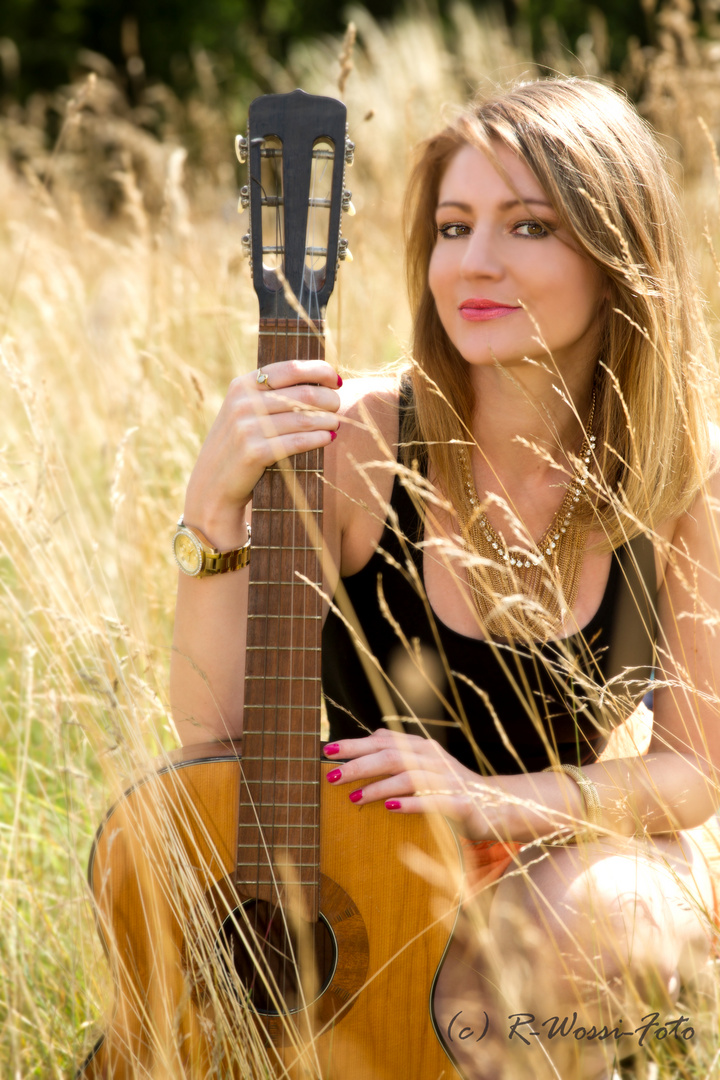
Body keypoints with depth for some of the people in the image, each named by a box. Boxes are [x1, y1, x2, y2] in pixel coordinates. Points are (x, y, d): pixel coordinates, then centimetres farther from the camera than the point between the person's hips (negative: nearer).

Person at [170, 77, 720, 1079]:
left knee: (602, 916, -34)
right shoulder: (354, 440, -17)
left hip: (573, 853, 1)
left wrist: (488, 800, -24)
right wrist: (215, 508, -32)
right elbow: (213, 727, -17)